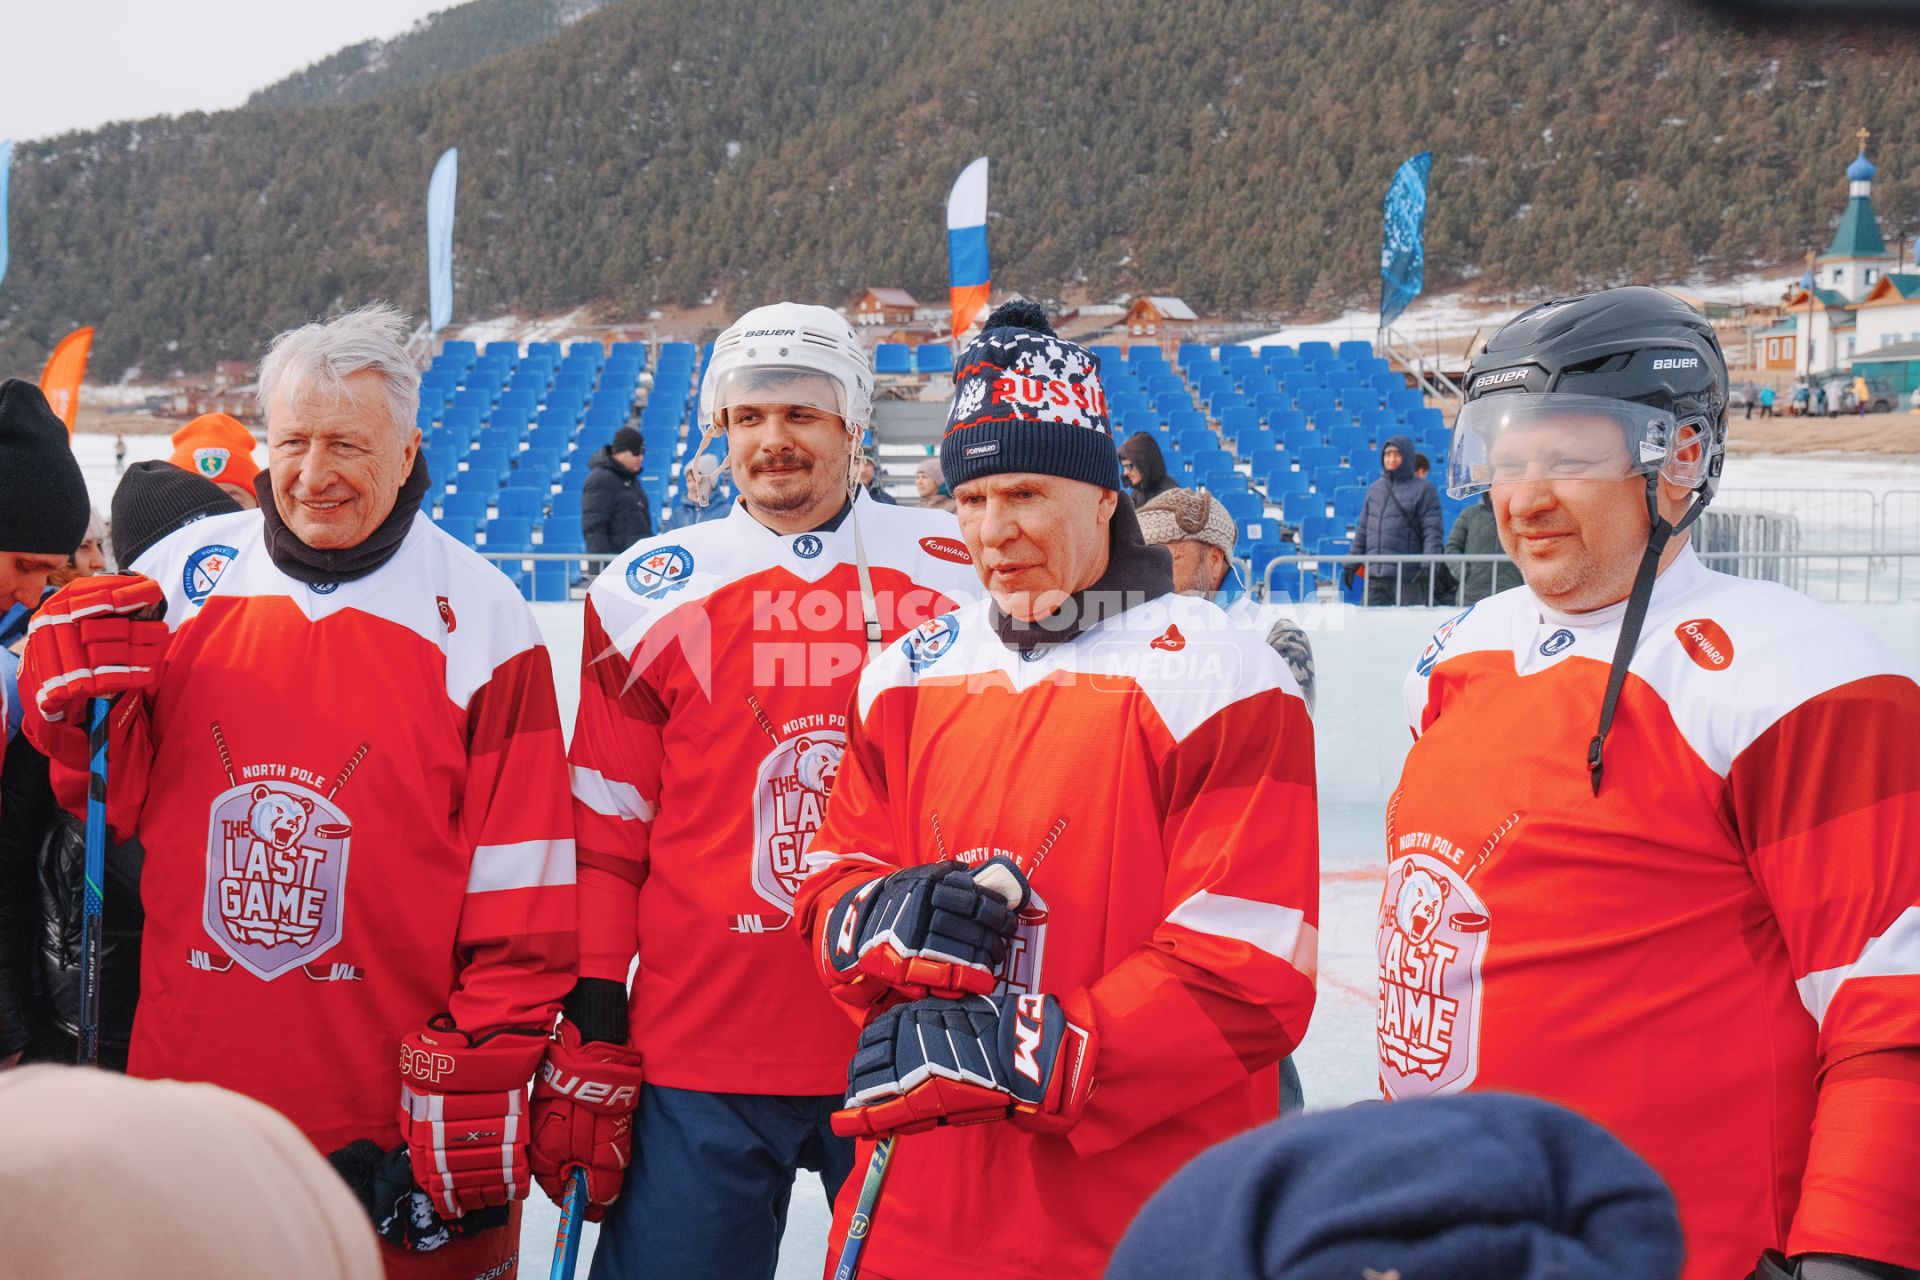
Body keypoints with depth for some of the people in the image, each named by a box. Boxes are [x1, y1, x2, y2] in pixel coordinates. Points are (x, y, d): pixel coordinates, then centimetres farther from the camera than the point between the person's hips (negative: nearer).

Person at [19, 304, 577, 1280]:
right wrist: (76, 706, -9)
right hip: (189, 1081, 3)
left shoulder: (477, 616, -4)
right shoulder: (185, 570, 4)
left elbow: (519, 884, -5)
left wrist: (481, 1079, -8)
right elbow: (117, 806, 10)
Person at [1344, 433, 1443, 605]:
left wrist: (1428, 565, -18)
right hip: (1375, 576, 5)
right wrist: (1351, 563, 14)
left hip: (1407, 577, -5)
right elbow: (1362, 530, 19)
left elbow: (1432, 533, -6)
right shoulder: (1374, 489, 16)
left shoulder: (1423, 490, 0)